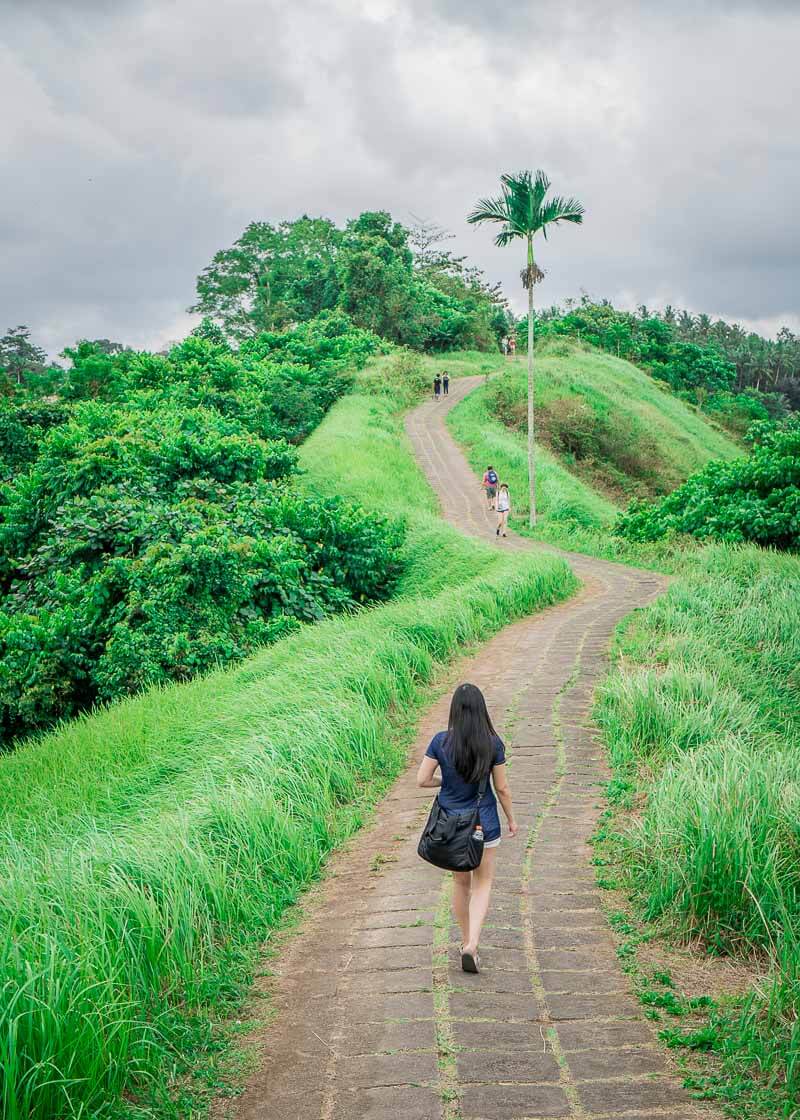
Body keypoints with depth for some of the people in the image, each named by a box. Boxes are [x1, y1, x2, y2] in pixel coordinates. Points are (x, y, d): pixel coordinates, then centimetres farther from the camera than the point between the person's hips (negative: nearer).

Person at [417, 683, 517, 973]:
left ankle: (467, 942, 33)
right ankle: (472, 945, -5)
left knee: (461, 883, 21)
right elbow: (502, 788, -5)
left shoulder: (441, 741, -11)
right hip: (484, 823, -1)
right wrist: (511, 819, 9)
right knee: (482, 883, 12)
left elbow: (422, 780, -9)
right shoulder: (493, 743, -12)